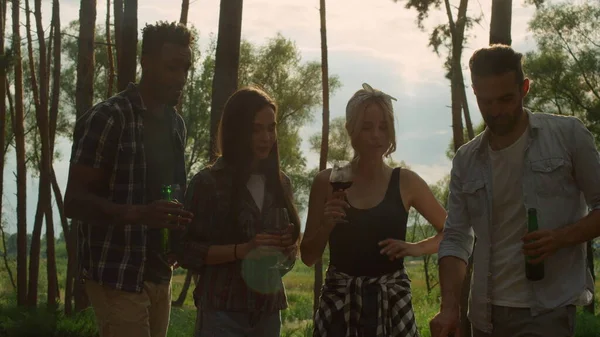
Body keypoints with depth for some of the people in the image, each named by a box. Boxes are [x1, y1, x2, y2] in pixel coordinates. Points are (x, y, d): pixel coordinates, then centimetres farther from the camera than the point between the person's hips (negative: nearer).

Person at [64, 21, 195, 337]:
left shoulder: (176, 123, 11)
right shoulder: (106, 118, -11)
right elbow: (74, 201, -14)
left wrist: (181, 226, 2)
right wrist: (139, 214, -29)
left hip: (159, 272, 7)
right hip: (118, 275, -7)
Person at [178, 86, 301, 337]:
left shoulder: (280, 183, 7)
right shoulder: (208, 182, -7)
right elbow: (187, 251, -9)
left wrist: (290, 248, -5)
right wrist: (242, 250, -21)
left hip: (268, 312, 5)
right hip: (223, 312, -5)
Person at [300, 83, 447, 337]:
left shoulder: (405, 182, -1)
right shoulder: (327, 182, 1)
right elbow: (308, 257, 3)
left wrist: (416, 248, -9)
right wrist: (326, 226, -14)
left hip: (391, 301, 0)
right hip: (339, 302, 0)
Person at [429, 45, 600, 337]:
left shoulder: (568, 135, -3)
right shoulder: (466, 160, 6)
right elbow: (455, 239, 3)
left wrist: (563, 237, -19)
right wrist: (449, 307, -10)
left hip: (547, 310, -4)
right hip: (485, 313, 4)